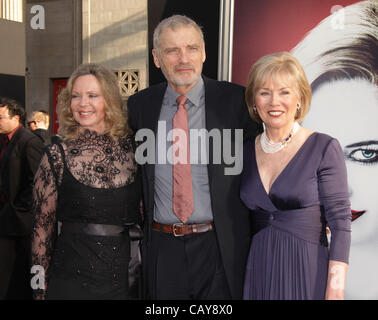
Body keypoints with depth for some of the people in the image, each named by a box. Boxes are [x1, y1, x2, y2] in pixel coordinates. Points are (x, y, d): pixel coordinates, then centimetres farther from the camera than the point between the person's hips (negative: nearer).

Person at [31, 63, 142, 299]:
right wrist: (41, 289, 0)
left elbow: (143, 210, 8)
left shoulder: (131, 146, -1)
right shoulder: (58, 156, -5)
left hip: (123, 277, 2)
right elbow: (43, 227, -1)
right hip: (71, 279, -2)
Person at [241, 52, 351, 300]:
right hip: (258, 273, 4)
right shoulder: (246, 151, 4)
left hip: (308, 273, -4)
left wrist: (335, 291, -16)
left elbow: (340, 224, -11)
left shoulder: (324, 148, -9)